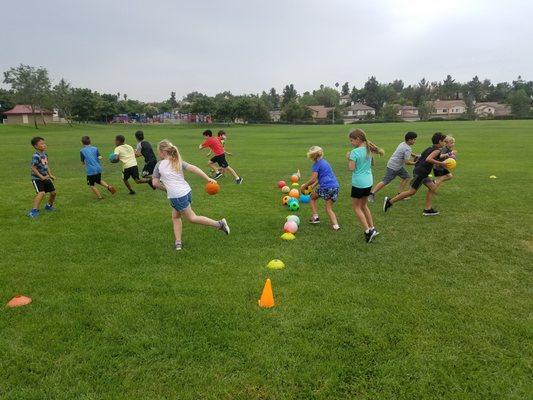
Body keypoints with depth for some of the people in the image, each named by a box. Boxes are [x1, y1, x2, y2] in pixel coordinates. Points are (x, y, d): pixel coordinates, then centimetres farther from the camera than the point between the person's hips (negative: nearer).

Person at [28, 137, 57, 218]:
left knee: (53, 192, 13)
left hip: (45, 178, 8)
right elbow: (33, 168, -21)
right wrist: (42, 177, -21)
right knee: (41, 193, -25)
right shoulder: (36, 156, -20)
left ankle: (49, 206, 38)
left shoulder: (45, 154, 5)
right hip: (37, 178, -8)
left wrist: (50, 175, 11)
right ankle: (34, 211, -21)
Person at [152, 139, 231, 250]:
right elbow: (193, 168, -4)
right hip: (186, 192, 7)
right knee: (175, 216, 19)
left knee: (191, 218, 7)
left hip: (177, 197, -6)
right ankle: (178, 242, 15)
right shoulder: (178, 161, 9)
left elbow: (155, 183, 2)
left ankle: (219, 224, 4)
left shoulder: (159, 165, -1)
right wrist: (208, 178, -9)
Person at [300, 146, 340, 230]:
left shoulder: (316, 164, -4)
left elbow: (313, 179, -11)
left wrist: (304, 186, 2)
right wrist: (313, 185, 24)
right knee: (329, 208, 12)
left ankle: (315, 217, 14)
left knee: (313, 198, 21)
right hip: (335, 186, 7)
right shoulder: (324, 162, 22)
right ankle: (335, 225, -5)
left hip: (326, 187, -7)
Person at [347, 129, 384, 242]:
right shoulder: (368, 150, 6)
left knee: (356, 207, 5)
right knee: (364, 205, 21)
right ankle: (372, 228, 23)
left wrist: (349, 158, -4)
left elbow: (351, 168, -18)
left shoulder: (355, 152, -17)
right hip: (369, 182, 8)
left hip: (358, 183, -7)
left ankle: (368, 231, -1)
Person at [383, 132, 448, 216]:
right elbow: (428, 159, -26)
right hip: (420, 172, -10)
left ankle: (427, 209, 9)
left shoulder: (431, 148, 18)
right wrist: (441, 163, -20)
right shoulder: (437, 150, -10)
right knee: (412, 191, -6)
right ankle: (390, 201, -3)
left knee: (433, 187, 10)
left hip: (422, 172, 10)